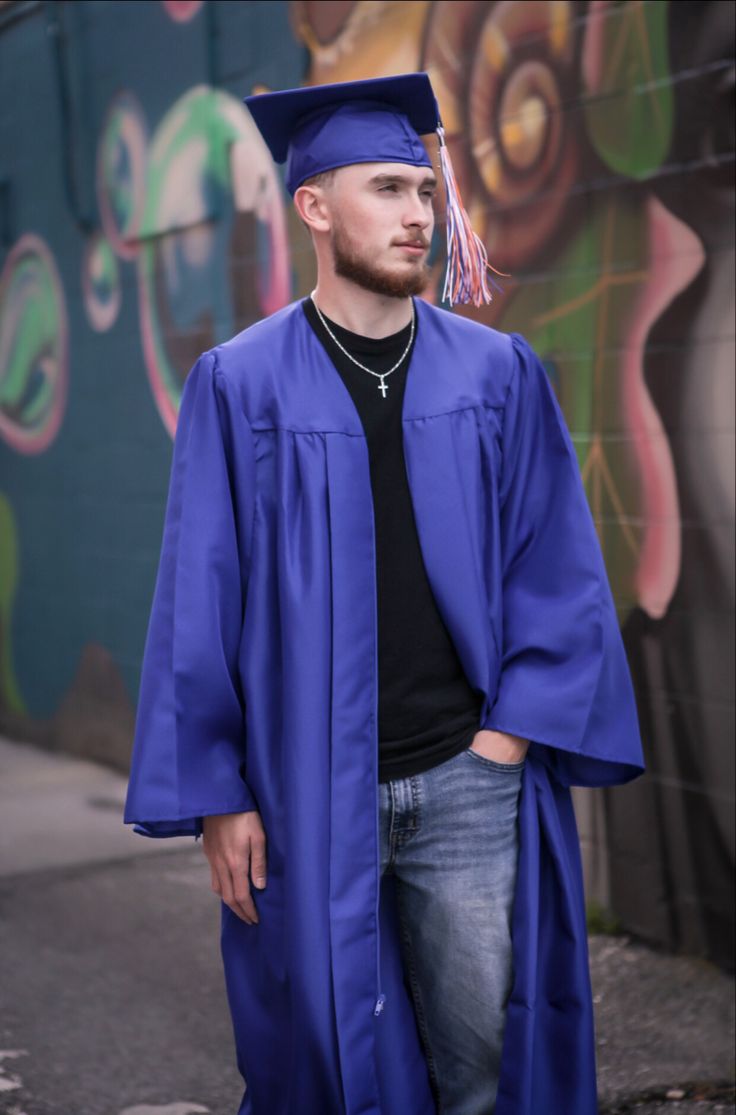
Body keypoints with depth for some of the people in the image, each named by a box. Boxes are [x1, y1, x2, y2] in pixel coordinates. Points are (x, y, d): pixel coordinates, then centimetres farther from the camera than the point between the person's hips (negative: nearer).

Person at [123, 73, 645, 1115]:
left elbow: (558, 573, 4)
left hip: (469, 783, 1)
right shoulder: (240, 386, -1)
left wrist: (505, 742, -5)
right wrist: (218, 796, -3)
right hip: (308, 796, -1)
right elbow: (201, 600, -1)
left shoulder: (498, 375, 4)